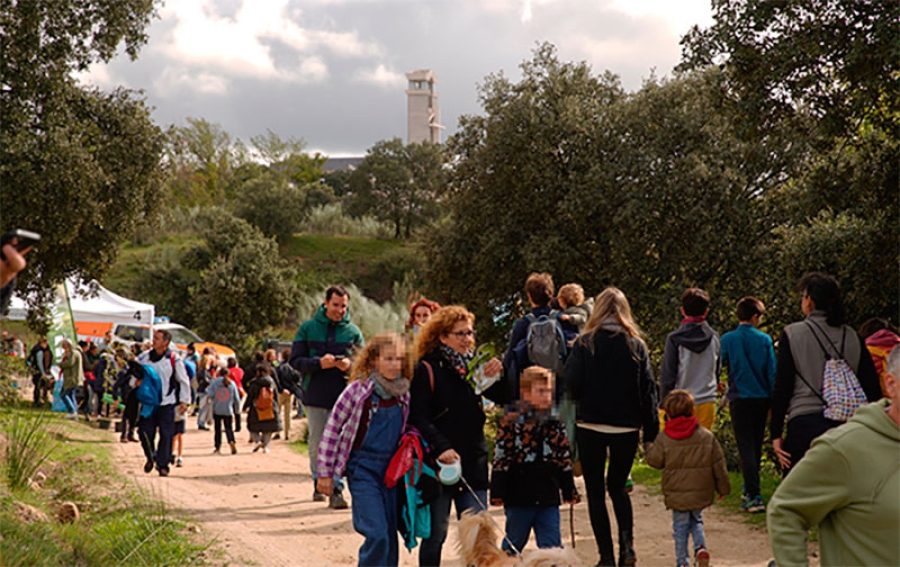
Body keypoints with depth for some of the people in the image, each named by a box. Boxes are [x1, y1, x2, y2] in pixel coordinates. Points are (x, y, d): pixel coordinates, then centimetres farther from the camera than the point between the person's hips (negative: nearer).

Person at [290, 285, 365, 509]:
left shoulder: (353, 331, 6)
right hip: (315, 396, 0)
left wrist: (350, 365, -15)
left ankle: (337, 489, -6)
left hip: (343, 396, 0)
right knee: (317, 445, 9)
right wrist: (319, 363, -18)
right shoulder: (308, 328, 4)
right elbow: (295, 360, -1)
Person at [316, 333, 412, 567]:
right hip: (363, 468, -5)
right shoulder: (358, 390, -11)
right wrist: (325, 473, -6)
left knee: (390, 537, 8)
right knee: (377, 535, -16)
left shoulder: (404, 394, 2)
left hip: (392, 468, 5)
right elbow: (332, 428, -6)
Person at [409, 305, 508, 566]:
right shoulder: (427, 369, -6)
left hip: (473, 460, 5)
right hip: (439, 462, -5)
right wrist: (441, 447, -24)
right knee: (436, 533, 2)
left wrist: (497, 376, -11)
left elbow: (504, 398, 9)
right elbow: (418, 417, -12)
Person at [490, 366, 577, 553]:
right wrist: (497, 494, -10)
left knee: (552, 548, 2)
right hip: (519, 498, -3)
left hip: (548, 499, 4)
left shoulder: (555, 424, 7)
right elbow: (500, 459, -8)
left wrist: (569, 491, 13)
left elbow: (564, 460, 14)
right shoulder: (511, 422, -8)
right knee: (513, 544, 13)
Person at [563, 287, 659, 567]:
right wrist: (651, 433, 3)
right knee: (618, 486, 20)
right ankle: (626, 543, 0)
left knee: (596, 492, 8)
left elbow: (572, 384, -11)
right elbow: (648, 389, -1)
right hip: (626, 428, 2)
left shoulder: (585, 343, -6)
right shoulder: (636, 345, 0)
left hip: (590, 426, -2)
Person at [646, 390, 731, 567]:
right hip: (701, 493, 2)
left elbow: (653, 460, -1)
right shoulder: (707, 436, -3)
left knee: (680, 526, 9)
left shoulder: (664, 440, -10)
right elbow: (718, 465, 1)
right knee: (696, 520, 22)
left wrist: (650, 447, 19)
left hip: (676, 495, -2)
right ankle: (700, 547, -1)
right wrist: (724, 488, 12)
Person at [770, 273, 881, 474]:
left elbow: (782, 388, -3)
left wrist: (776, 433, 2)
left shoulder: (792, 334, -1)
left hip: (804, 423, -3)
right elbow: (872, 389, 6)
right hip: (847, 426, 3)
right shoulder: (853, 337, 8)